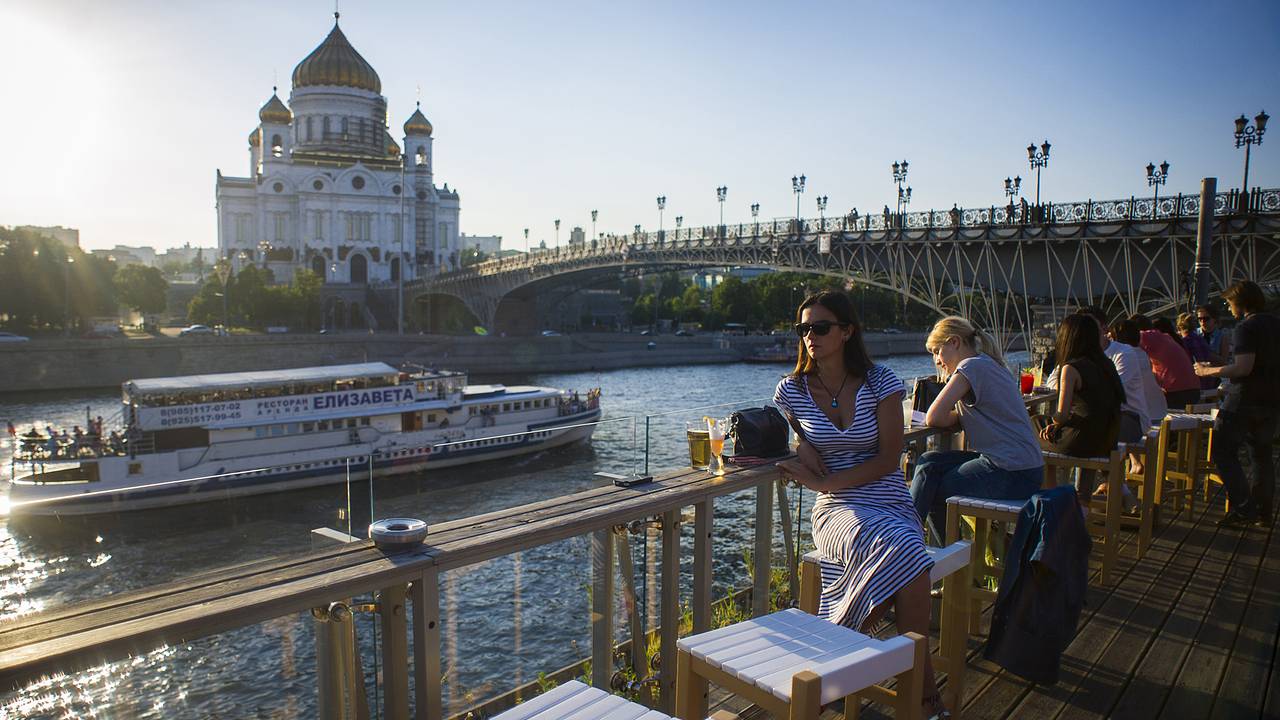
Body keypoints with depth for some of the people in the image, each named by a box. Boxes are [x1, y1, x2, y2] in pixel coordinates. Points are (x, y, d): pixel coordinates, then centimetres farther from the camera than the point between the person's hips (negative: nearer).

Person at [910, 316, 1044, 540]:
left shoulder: (972, 366, -12)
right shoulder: (990, 365, 18)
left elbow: (933, 418, -16)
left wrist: (956, 416, 3)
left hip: (1012, 475, -9)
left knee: (931, 492, -2)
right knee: (929, 462, 3)